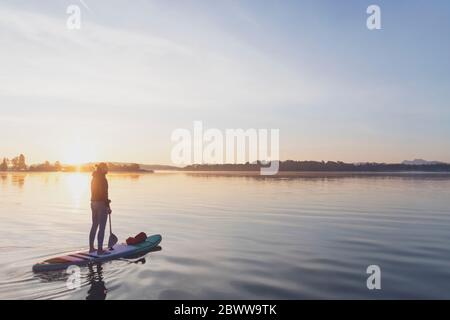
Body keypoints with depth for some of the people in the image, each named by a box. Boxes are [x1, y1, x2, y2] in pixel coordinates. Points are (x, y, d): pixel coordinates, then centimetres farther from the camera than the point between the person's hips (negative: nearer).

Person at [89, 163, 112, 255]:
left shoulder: (94, 178, 12)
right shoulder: (102, 178, -15)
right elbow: (104, 193, -19)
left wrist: (106, 201, 21)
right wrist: (108, 206, -15)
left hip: (93, 203, 9)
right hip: (101, 204, -9)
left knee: (94, 226, 16)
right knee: (102, 228, -3)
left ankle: (91, 248, 23)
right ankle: (100, 250, 0)